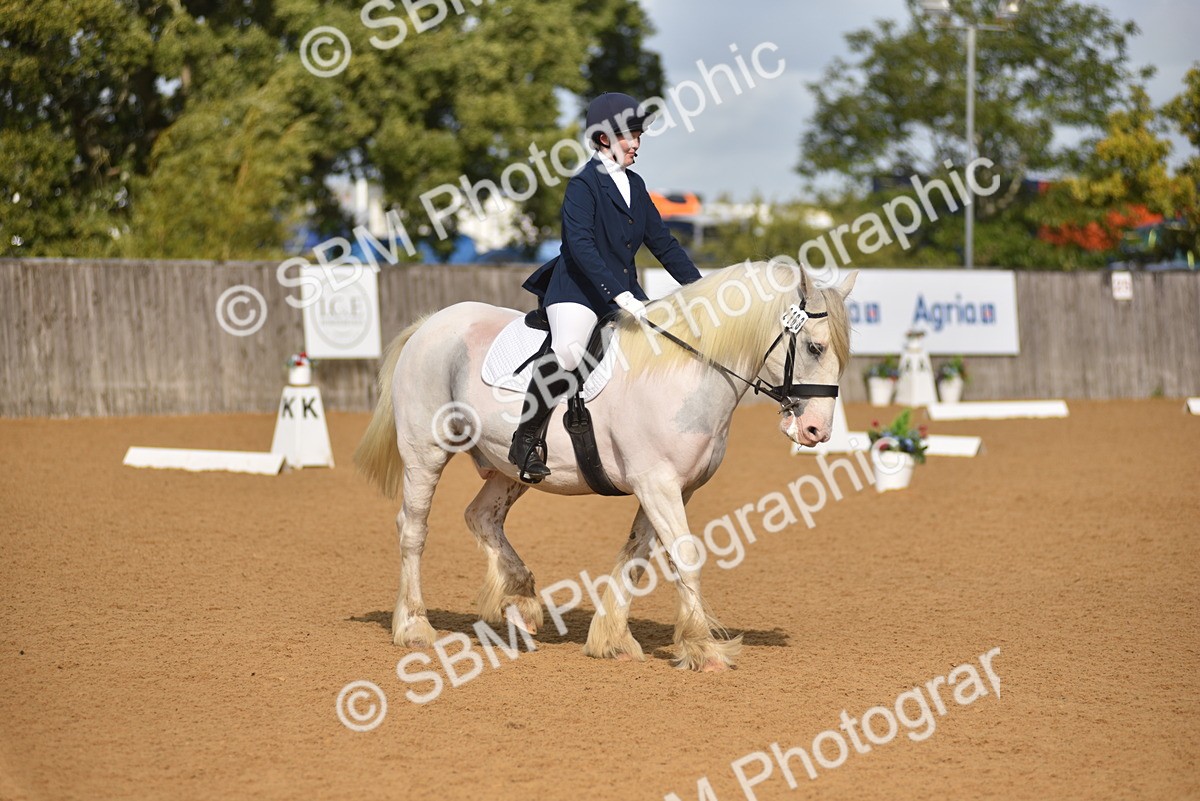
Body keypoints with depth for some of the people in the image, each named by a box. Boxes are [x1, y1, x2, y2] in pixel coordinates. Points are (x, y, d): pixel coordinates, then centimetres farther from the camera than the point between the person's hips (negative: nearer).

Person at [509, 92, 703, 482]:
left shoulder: (634, 185, 14)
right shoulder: (584, 184, -9)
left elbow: (662, 243, 19)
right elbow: (581, 245, -22)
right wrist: (619, 295, -30)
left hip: (624, 292, 8)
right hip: (579, 290, -8)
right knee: (567, 351, -33)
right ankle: (526, 438, -21)